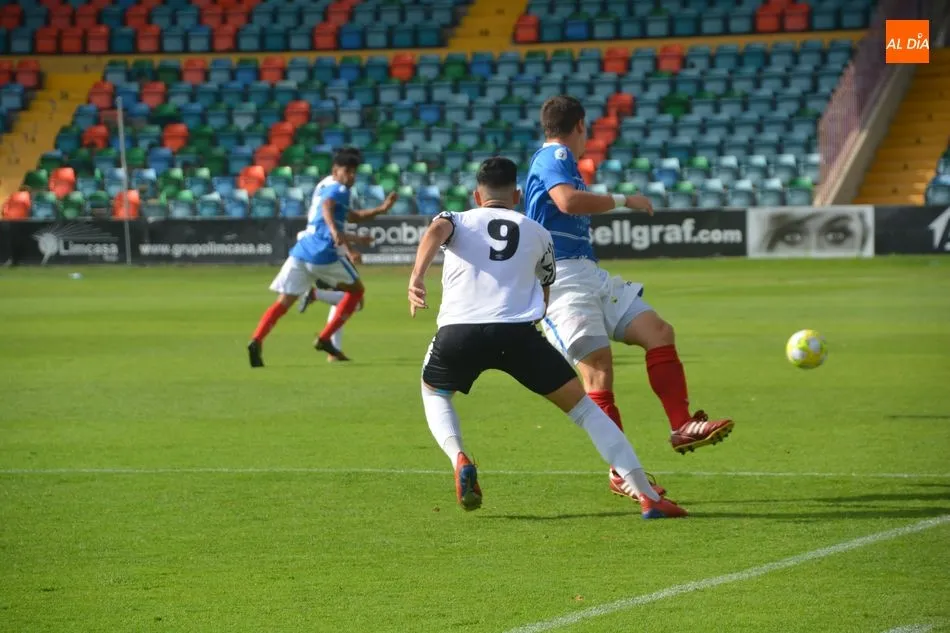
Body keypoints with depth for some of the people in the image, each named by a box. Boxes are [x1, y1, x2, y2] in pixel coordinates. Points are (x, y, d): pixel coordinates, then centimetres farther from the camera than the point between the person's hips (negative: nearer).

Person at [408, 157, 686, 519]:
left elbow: (436, 231, -4)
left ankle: (459, 459, 2)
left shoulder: (457, 221, 22)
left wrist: (416, 277, -18)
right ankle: (647, 496, 3)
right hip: (518, 331, 0)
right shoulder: (537, 233, 26)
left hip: (459, 330, 0)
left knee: (434, 394, 32)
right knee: (582, 406, 12)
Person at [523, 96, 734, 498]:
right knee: (598, 364, -16)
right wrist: (623, 201, -17)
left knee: (658, 332, 0)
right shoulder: (555, 156, -8)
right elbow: (568, 201, -27)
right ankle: (621, 474, -14)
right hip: (561, 276, -10)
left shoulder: (555, 159, 22)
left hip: (589, 275, 10)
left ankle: (682, 428, 0)